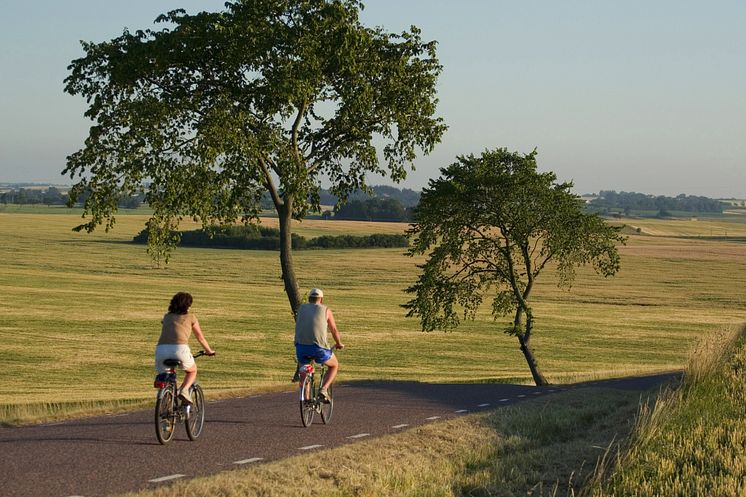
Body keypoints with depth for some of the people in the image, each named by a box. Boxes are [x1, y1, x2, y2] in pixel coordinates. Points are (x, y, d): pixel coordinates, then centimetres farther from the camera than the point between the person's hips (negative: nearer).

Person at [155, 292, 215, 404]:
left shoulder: (167, 317, 26)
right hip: (179, 348, -3)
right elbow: (200, 337, 27)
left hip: (161, 348, 3)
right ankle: (184, 390, -1)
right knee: (192, 371, 26)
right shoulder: (190, 317, 18)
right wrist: (209, 351, 44)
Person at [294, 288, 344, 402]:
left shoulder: (301, 308, 17)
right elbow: (334, 330, 17)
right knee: (334, 366, 24)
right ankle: (324, 389, 4)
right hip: (319, 348, -2)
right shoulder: (326, 310, 10)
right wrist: (339, 344, 36)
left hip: (301, 346, 3)